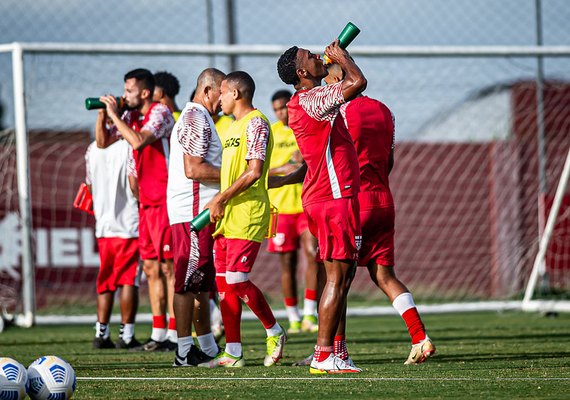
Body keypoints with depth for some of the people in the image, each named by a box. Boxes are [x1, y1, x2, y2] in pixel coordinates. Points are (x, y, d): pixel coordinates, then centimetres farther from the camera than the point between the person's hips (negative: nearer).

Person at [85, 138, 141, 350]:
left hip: (103, 225, 5)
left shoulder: (92, 150, 6)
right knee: (129, 280, -1)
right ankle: (126, 335, -1)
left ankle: (101, 333, 12)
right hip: (129, 224, -5)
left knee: (106, 282, 13)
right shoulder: (128, 147, -12)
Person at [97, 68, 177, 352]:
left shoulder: (160, 113, -11)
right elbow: (102, 142, 17)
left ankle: (174, 333, -8)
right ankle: (158, 333, 11)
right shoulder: (130, 116, 12)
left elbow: (138, 141, -26)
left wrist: (115, 115, -17)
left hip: (165, 201, -8)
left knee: (169, 266, -8)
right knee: (151, 267, 8)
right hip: (146, 201, 8)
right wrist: (103, 115, 2)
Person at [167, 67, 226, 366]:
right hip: (193, 210, -11)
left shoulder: (197, 117, 22)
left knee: (202, 282, 12)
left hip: (199, 211, 11)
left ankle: (208, 349, 17)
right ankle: (185, 351, -6)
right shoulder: (196, 117, -11)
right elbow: (193, 169, -19)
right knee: (189, 281, -8)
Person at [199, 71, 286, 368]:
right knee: (224, 281, 4)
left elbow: (254, 171, -18)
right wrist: (218, 203, 14)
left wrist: (221, 199, -17)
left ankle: (274, 333, 6)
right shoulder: (233, 126, 21)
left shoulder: (255, 123, -9)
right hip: (227, 216, 10)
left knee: (237, 279, -13)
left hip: (247, 215, -10)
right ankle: (232, 353, 6)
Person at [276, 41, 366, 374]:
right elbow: (358, 82, -23)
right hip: (334, 197, -10)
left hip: (330, 196, 10)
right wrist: (341, 57, -5)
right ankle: (323, 355, -9)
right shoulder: (311, 101, -17)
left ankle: (333, 352, 14)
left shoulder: (308, 100, 15)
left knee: (343, 274, 13)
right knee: (337, 276, -9)